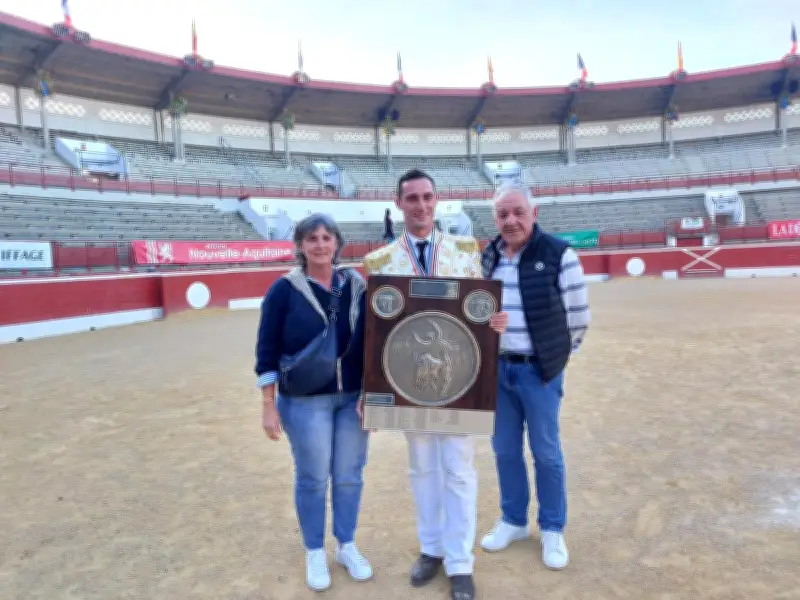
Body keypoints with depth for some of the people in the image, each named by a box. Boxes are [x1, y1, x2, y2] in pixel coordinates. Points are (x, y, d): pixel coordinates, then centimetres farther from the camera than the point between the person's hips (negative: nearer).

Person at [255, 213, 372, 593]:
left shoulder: (357, 285, 1)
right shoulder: (284, 290, -8)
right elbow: (267, 352, -5)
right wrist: (269, 405, -7)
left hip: (354, 397, 3)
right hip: (305, 401, -3)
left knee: (350, 476, 12)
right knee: (312, 479, 8)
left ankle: (347, 547, 33)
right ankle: (314, 553, 30)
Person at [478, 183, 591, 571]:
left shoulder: (558, 254, -11)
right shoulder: (487, 258, 4)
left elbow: (578, 314, -5)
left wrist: (558, 354, 4)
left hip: (539, 370, -4)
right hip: (496, 368, 4)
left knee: (546, 452, 8)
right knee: (504, 449, 14)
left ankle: (552, 530, 27)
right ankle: (513, 521, 34)